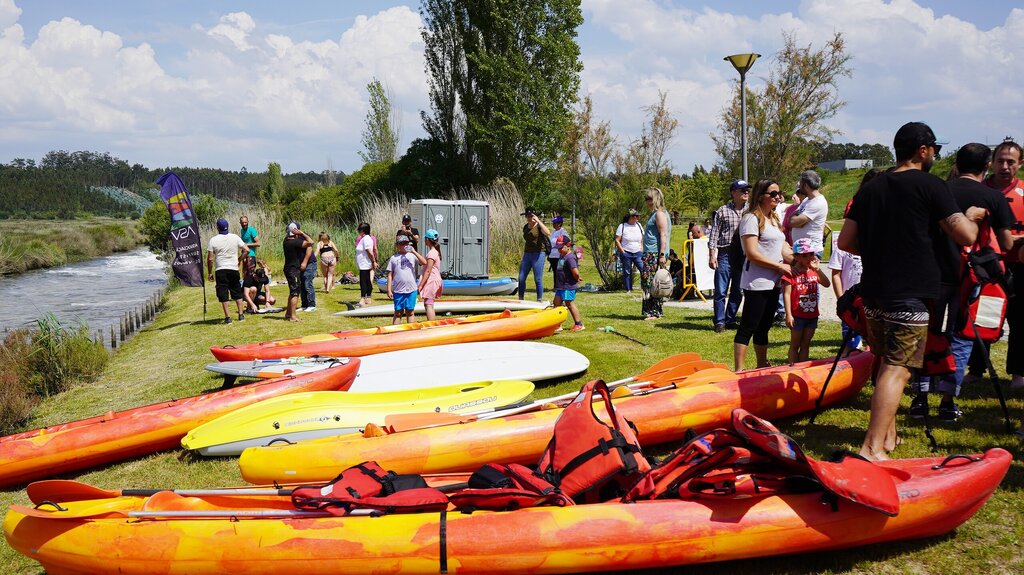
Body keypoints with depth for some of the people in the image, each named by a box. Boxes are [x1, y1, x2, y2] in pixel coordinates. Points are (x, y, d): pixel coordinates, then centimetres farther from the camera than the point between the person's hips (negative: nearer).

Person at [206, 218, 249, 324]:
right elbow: (246, 250, -1)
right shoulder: (235, 238, 0)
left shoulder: (213, 240, -6)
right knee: (237, 292, 15)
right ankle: (241, 314, 15)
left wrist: (210, 273, 2)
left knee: (223, 295, 2)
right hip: (234, 269, 2)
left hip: (221, 270, -2)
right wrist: (239, 260, 13)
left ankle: (228, 317, -1)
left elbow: (210, 259, -7)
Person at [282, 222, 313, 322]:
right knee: (295, 292, -6)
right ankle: (293, 316, -7)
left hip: (288, 268, 10)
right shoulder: (294, 242, -21)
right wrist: (302, 233, -14)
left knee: (293, 291, 19)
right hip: (293, 269, -10)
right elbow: (310, 242, -22)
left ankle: (288, 313, 26)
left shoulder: (286, 240, 6)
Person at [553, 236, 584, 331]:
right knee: (556, 303, 10)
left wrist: (576, 280, -9)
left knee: (570, 303, -3)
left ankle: (579, 324, 5)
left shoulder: (570, 257, -19)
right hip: (561, 286, 10)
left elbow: (575, 272, -27)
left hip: (569, 287, -10)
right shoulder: (562, 256, 13)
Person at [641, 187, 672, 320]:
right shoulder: (655, 213, 21)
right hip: (650, 254, 10)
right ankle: (654, 311, 12)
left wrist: (662, 254, -22)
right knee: (647, 282, 9)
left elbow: (663, 235, -17)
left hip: (656, 254, -10)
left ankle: (654, 312, -8)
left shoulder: (660, 214, -10)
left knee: (651, 283, -10)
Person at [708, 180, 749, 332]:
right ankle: (719, 322, 5)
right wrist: (712, 255, -7)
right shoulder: (722, 211, 1)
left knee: (737, 292, 8)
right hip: (725, 254, -3)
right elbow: (714, 234, 0)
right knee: (721, 291, -3)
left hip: (744, 255, 4)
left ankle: (730, 320, 19)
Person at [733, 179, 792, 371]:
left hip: (772, 283, 9)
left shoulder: (774, 219, 18)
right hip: (756, 283, -9)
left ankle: (762, 367, 24)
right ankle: (738, 370, -3)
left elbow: (782, 250, 18)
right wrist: (779, 266, -14)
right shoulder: (751, 219, -11)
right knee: (747, 328, -6)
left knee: (763, 328, 16)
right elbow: (752, 254, -18)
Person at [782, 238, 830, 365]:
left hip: (812, 315, 6)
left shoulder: (814, 272, 8)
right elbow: (786, 294, -14)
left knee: (806, 344, 12)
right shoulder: (792, 273, -12)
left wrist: (818, 269, -18)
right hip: (797, 315, -6)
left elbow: (826, 284, -7)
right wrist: (788, 315, -18)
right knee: (795, 345, 4)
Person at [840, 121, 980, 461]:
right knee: (898, 368, -8)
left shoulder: (870, 188, 11)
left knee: (887, 362, 19)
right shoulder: (930, 186, -7)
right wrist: (971, 216, 10)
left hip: (873, 292, 7)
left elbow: (846, 242, 11)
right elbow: (966, 236, -11)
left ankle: (888, 435, 24)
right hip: (910, 295, -7)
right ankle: (873, 447, -16)